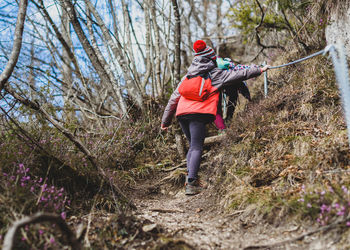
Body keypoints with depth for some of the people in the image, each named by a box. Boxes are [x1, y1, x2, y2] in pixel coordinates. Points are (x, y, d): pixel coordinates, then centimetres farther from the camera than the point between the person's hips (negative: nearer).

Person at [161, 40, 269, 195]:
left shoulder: (187, 76, 26)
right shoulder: (215, 73, 10)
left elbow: (173, 99, 25)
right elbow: (239, 75, 9)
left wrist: (166, 120, 27)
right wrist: (260, 70, 20)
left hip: (181, 113, 6)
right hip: (198, 114, -6)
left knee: (193, 145, 19)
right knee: (197, 147, -6)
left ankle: (190, 175, 5)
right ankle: (191, 183, -14)